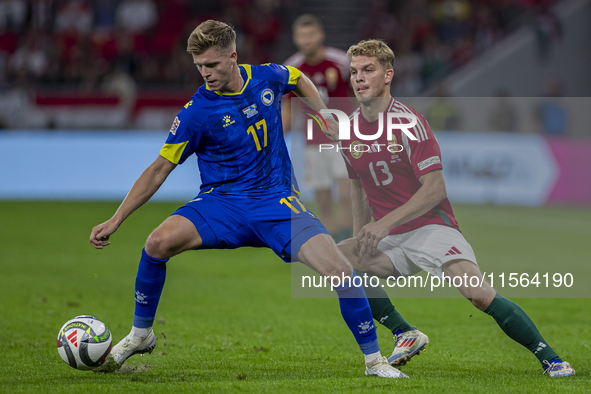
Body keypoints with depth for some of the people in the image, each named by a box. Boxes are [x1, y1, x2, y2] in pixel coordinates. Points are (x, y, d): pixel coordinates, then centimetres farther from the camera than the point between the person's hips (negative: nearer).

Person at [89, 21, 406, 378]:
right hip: (222, 204, -1)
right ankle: (141, 334, -5)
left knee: (341, 272, -19)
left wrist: (327, 121, 15)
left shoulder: (269, 77, -4)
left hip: (278, 202, 1)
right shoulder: (197, 112, -12)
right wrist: (115, 221, -11)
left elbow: (300, 80, 22)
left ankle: (374, 360, 2)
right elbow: (160, 169, -7)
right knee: (159, 242, -30)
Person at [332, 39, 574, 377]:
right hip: (391, 242, 6)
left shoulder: (408, 121, -13)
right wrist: (362, 235, 9)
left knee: (479, 293, -25)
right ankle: (406, 335, -3)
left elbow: (435, 188, -17)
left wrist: (384, 224, -23)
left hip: (431, 228, -6)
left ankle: (551, 359, -13)